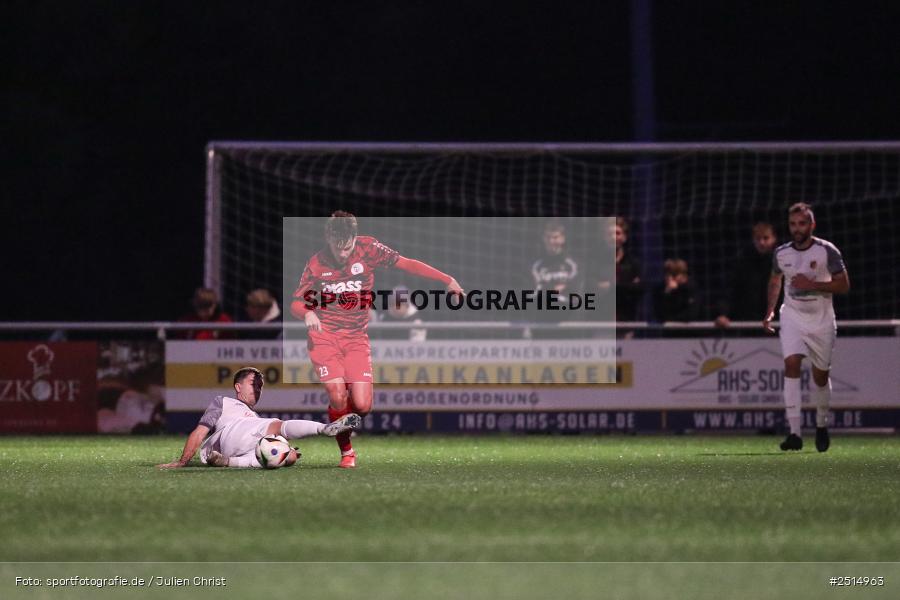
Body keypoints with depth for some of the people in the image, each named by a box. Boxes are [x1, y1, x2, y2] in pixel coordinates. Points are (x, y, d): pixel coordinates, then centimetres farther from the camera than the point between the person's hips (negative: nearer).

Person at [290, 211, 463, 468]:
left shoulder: (368, 248, -3)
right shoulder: (316, 264, -2)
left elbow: (405, 263, -3)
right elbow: (296, 302, 5)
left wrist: (447, 280, -10)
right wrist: (307, 312, -19)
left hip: (356, 338, 1)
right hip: (323, 337, -1)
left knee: (362, 406, -11)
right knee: (338, 396, -17)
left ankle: (343, 418, 27)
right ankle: (346, 452, 7)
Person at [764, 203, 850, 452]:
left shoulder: (827, 251, -10)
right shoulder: (781, 253, 0)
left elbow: (843, 285, -10)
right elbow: (775, 280, 19)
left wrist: (812, 284, -21)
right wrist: (770, 310, 9)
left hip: (821, 320, -1)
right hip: (792, 318, 1)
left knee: (820, 376, 8)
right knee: (791, 364, -20)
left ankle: (821, 425, 35)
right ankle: (794, 432, -25)